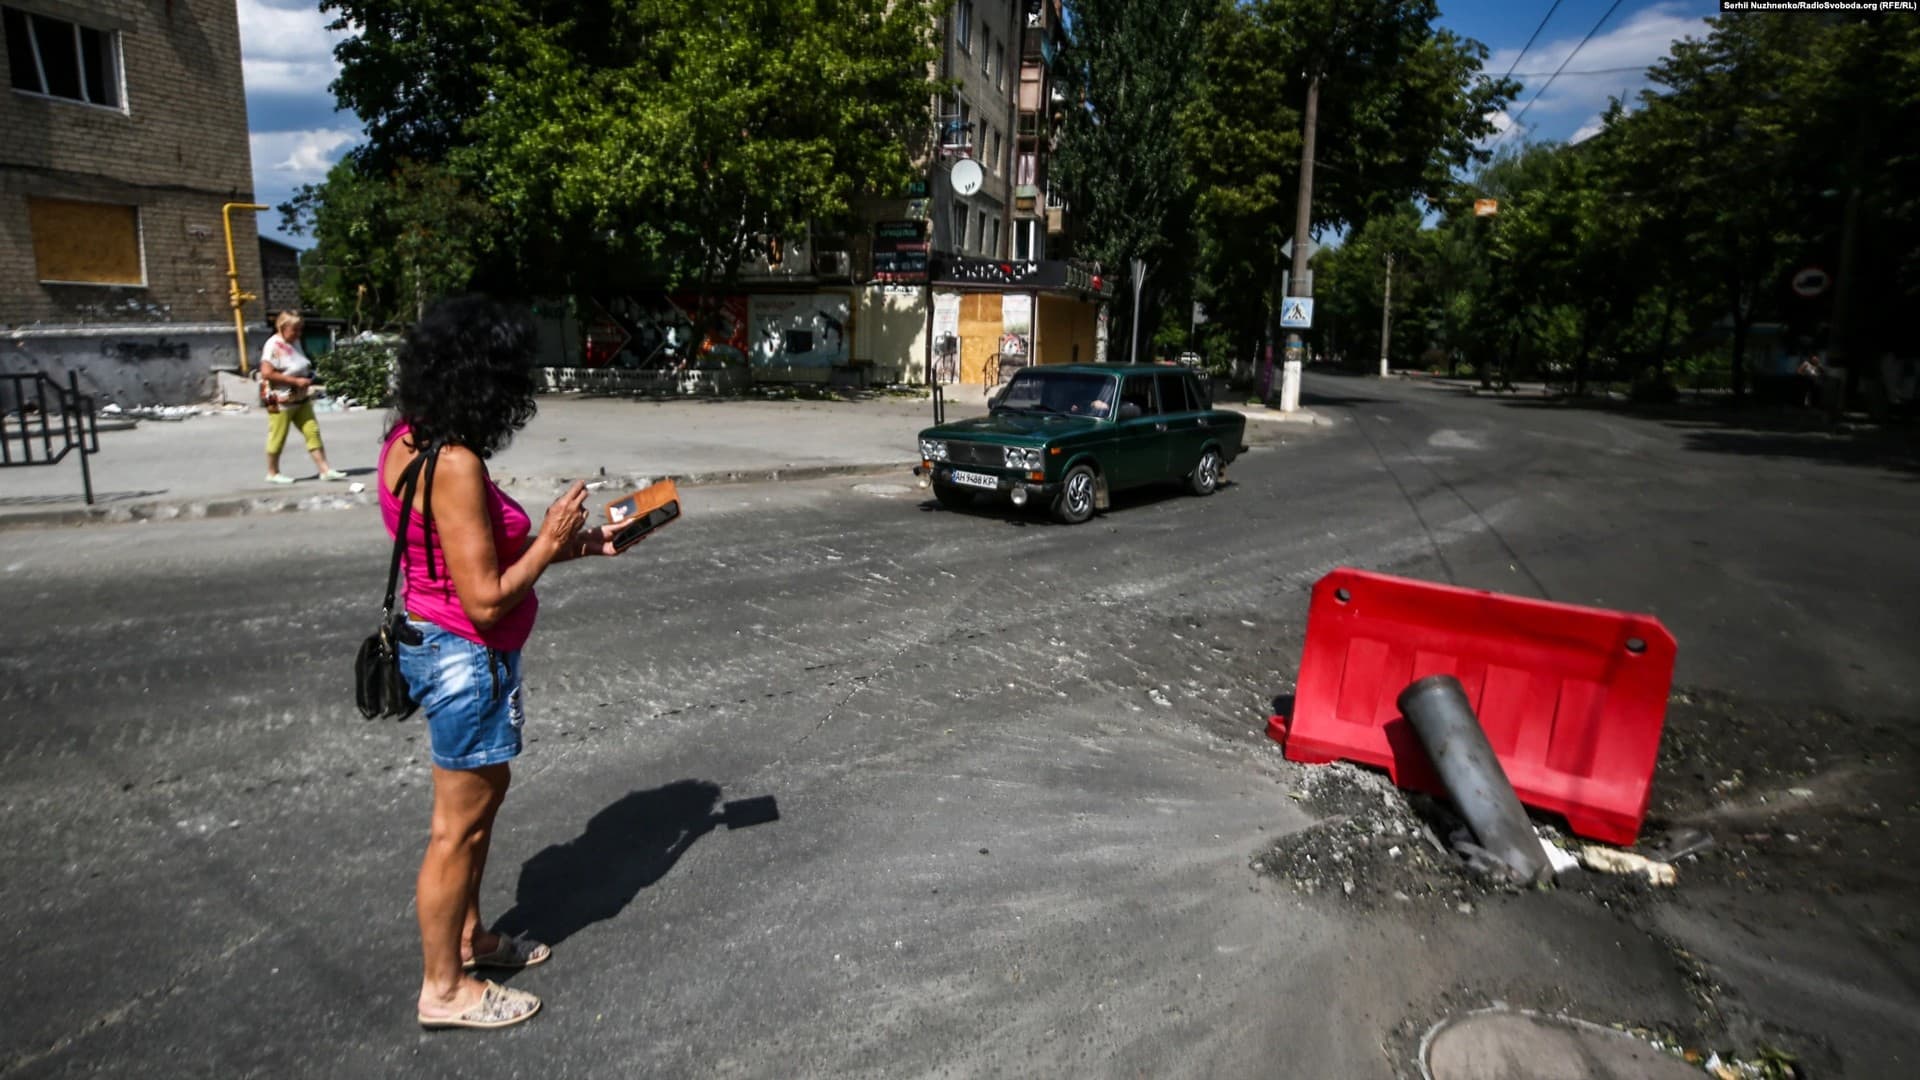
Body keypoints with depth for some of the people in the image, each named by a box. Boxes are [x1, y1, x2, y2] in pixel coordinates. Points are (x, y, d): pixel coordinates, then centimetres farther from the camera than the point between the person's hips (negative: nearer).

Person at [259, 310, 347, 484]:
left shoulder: (295, 342, 11)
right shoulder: (274, 346, -15)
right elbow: (267, 373, -22)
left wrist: (308, 377, 5)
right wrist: (296, 381, -22)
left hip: (300, 398, 8)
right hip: (281, 400, -8)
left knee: (312, 431, 4)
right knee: (277, 437, 3)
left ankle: (325, 469, 4)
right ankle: (272, 473, 16)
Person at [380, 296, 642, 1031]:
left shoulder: (412, 442, 3)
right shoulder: (454, 464, -26)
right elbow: (486, 599, -26)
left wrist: (569, 544, 6)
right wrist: (549, 542, -13)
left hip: (440, 644, 10)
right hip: (466, 659, -10)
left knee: (485, 790, 25)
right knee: (460, 824, 7)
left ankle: (468, 937, 43)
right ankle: (443, 989, 27)